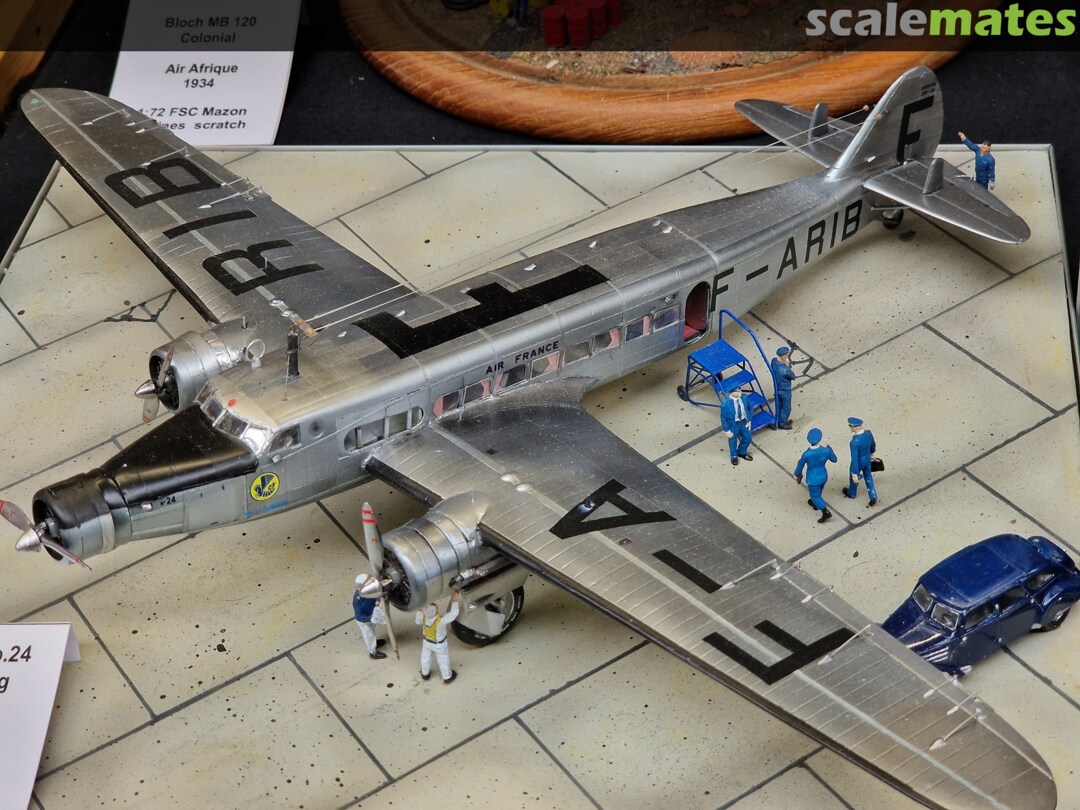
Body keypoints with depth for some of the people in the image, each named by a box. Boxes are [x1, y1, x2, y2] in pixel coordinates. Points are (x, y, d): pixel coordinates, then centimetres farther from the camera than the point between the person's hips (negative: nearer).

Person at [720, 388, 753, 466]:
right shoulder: (725, 405, -33)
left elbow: (747, 409, 2)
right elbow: (723, 419, -20)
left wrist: (748, 421, 5)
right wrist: (727, 430, -14)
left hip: (743, 422, 5)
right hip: (733, 425, -5)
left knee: (747, 438, 22)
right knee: (733, 441, 21)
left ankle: (742, 452, 54)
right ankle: (734, 456, 52)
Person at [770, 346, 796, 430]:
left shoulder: (773, 361, -18)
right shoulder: (785, 370, -39)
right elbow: (793, 377, -20)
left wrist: (786, 364, -15)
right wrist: (789, 368, -11)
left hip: (777, 388, 7)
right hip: (785, 390, -7)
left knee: (779, 405, 27)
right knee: (786, 408, 17)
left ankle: (779, 421, 45)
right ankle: (782, 424, 35)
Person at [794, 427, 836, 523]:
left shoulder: (806, 454, -31)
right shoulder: (826, 450, -24)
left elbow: (800, 465, -14)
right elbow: (834, 460, -4)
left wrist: (797, 475, 6)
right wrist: (829, 447, 7)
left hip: (813, 479, -4)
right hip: (823, 476, 4)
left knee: (815, 496, 19)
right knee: (818, 492, 33)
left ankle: (826, 512, 15)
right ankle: (815, 503, 58)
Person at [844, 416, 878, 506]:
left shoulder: (854, 442, -41)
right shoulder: (868, 433, -20)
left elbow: (854, 459, -33)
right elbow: (873, 445, 1)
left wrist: (855, 474, -22)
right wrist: (872, 452, 25)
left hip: (859, 462, -5)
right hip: (867, 459, 5)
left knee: (854, 478, 27)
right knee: (868, 477, 30)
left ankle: (852, 493, 55)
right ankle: (873, 497, 36)